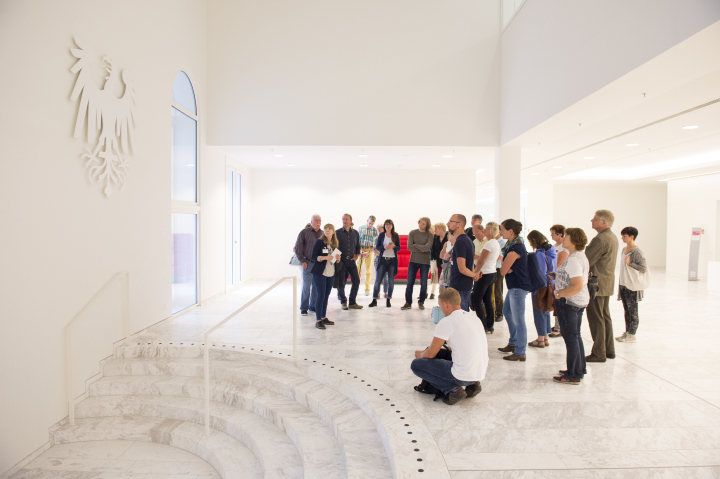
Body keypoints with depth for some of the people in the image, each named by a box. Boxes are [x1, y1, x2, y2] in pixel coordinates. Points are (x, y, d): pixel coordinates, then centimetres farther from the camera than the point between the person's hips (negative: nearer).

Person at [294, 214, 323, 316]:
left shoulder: (322, 233, 8)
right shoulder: (304, 232, -2)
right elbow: (298, 247, -2)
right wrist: (302, 261, -5)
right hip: (308, 263, -3)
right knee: (306, 286, 0)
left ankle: (313, 307, 22)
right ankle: (304, 308, 12)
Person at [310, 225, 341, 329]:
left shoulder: (334, 244, 11)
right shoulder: (319, 242, -6)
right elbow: (314, 257, -11)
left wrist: (337, 258, -2)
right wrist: (325, 257, -24)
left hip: (331, 273, 6)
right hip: (320, 273, -6)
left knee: (326, 296, 11)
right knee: (321, 296, -6)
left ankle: (323, 317, 21)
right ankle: (318, 320, -1)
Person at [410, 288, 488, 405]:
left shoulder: (446, 322, -14)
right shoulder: (474, 319, 10)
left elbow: (430, 354, -6)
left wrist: (420, 354, 17)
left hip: (463, 376, -8)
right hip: (481, 373, 8)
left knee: (416, 365, 4)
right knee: (441, 353, 28)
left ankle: (452, 389, -5)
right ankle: (471, 385, 15)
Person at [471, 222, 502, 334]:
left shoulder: (489, 243, -18)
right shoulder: (496, 243, 12)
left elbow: (481, 261, -17)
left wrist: (475, 273, -8)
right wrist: (475, 255, 12)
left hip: (484, 274, -10)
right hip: (492, 273, 10)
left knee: (477, 301, -3)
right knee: (487, 300, 14)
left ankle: (483, 328, 0)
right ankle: (490, 326, 20)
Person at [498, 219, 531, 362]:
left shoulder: (515, 248, -23)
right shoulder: (511, 244, 9)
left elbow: (503, 270, -19)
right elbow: (504, 269, 10)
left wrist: (506, 269, 0)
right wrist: (508, 269, -8)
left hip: (518, 287, -11)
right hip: (514, 285, 11)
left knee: (518, 319, -4)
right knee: (507, 312, 21)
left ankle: (520, 353, 5)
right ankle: (513, 343, 36)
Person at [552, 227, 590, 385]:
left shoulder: (573, 260, -22)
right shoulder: (580, 256, 11)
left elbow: (578, 286, -29)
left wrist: (559, 293, -20)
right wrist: (557, 276, 15)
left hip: (569, 302, -10)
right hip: (580, 301, 10)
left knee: (570, 337, 0)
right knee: (576, 336, 19)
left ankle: (573, 375, 10)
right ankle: (579, 370, 31)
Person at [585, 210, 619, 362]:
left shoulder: (600, 239, -20)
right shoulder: (613, 237, 13)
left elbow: (586, 261, -20)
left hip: (596, 284, -10)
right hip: (607, 284, 10)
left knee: (596, 319, -2)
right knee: (605, 317, 17)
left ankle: (599, 353, 6)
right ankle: (609, 350, 26)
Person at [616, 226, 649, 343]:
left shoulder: (637, 251, -13)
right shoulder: (624, 249, 11)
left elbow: (643, 268, -16)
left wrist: (630, 263, -22)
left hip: (633, 286, -8)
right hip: (623, 284, 8)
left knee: (632, 310, 1)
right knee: (626, 310, 13)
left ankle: (632, 335, 9)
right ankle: (627, 332, 21)